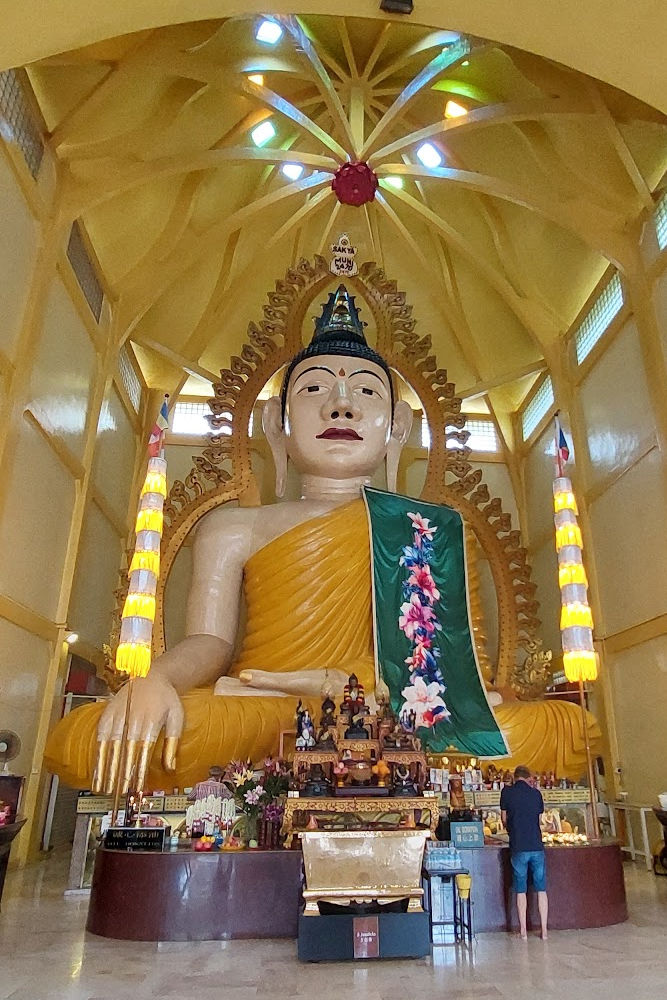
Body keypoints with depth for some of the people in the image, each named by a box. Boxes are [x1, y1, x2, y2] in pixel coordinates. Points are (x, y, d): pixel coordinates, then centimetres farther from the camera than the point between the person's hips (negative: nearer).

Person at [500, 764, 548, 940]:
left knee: (521, 890, 6)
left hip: (518, 848, -2)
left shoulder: (507, 791, -1)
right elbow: (539, 817, 14)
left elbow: (504, 819, 7)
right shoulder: (536, 793, 4)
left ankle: (523, 931, 9)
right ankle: (544, 930, 12)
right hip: (537, 846, 2)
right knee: (541, 889, 10)